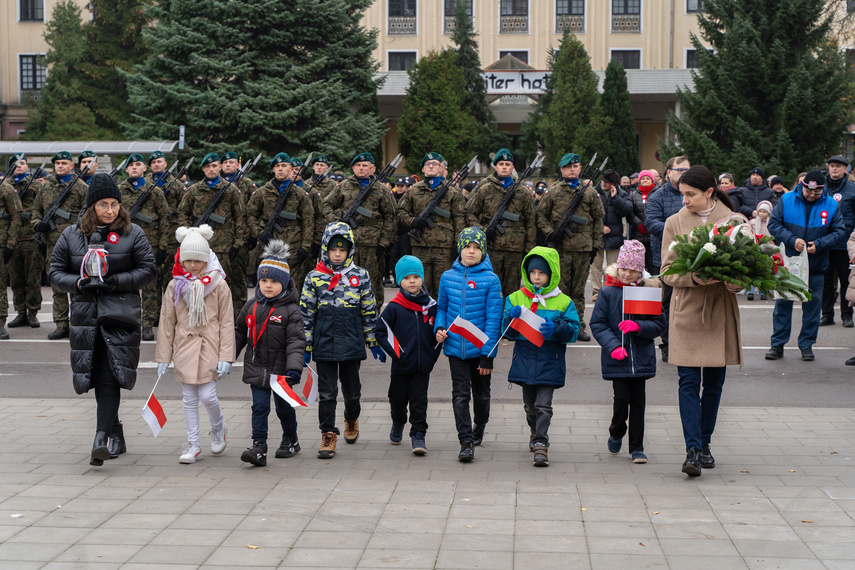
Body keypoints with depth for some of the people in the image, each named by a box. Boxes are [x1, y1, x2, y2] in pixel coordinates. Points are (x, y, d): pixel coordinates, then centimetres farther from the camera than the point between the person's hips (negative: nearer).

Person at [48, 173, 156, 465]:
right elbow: (55, 272, 9)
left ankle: (102, 438, -19)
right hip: (85, 316, 3)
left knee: (110, 378, -15)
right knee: (96, 379, 7)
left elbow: (148, 270, 2)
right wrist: (78, 283, -10)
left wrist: (117, 281, -13)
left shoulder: (132, 234, 3)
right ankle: (116, 436, 22)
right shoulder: (71, 235, 9)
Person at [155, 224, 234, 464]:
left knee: (207, 396, -7)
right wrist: (163, 357, 6)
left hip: (209, 348, -3)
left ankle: (218, 429, 23)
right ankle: (193, 445, 14)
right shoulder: (175, 286, 3)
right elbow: (166, 322, 8)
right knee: (189, 399, 6)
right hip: (184, 348, 3)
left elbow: (227, 323, -2)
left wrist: (226, 356, -7)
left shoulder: (218, 285, -4)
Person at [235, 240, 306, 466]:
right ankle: (259, 448, -7)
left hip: (280, 370, -3)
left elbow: (296, 342, -17)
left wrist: (294, 368, -27)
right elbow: (239, 333, 15)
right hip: (256, 369, 3)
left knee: (284, 407, 12)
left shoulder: (291, 310, -11)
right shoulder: (251, 306, 4)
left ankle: (291, 440, 34)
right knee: (259, 407, -4)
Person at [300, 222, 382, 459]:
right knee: (327, 392, -1)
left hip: (352, 344, 1)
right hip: (324, 344, -1)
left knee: (352, 390, 11)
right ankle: (328, 436, 7)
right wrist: (306, 347, 2)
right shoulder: (314, 278, 1)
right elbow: (306, 314, 4)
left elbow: (369, 311, 8)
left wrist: (374, 343, 8)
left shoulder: (361, 276, 3)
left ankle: (352, 419, 40)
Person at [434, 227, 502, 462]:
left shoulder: (491, 280, -7)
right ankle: (466, 442, -4)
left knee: (481, 394, 15)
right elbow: (442, 308, 16)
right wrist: (439, 328, -6)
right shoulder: (448, 277, 4)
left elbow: (493, 318, -8)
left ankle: (479, 429, 40)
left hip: (480, 348, -1)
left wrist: (488, 354, -12)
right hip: (455, 347, 1)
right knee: (460, 394, -5)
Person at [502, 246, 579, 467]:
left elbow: (573, 331, -4)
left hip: (549, 363, -3)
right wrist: (512, 318, -18)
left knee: (543, 405, -9)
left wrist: (556, 328, -23)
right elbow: (508, 332, 4)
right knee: (530, 404, 17)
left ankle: (540, 444, -8)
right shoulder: (516, 298, 6)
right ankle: (536, 431, 41)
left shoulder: (563, 302, 1)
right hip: (524, 360, 3)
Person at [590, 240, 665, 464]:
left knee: (638, 400, 4)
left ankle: (637, 448, 15)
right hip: (616, 358, -1)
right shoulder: (608, 292, -2)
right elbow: (597, 324, -1)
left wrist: (639, 326, -16)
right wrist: (613, 345, -14)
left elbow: (659, 325, 2)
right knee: (622, 397, -7)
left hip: (641, 357, 1)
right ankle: (616, 434, 23)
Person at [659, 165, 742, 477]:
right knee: (689, 382, -8)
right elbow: (667, 272, 2)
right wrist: (694, 277, -18)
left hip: (721, 313, 1)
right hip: (687, 312, -1)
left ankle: (704, 443, 22)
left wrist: (734, 280, -16)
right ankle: (693, 450, -10)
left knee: (714, 382, 8)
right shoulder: (675, 223, 5)